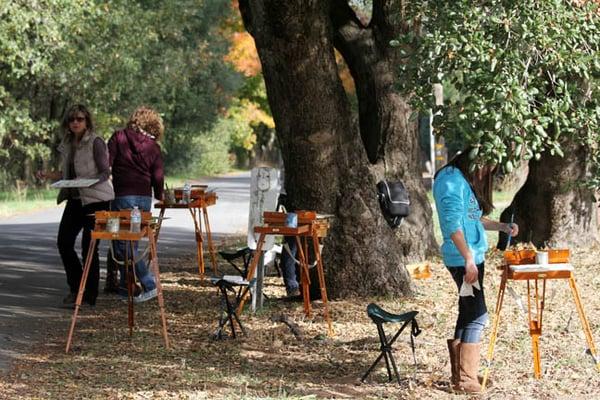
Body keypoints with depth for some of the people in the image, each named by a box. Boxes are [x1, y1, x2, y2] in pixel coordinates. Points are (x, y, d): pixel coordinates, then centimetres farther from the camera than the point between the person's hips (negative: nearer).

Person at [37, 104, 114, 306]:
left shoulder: (96, 142, -11)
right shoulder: (68, 144, 10)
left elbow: (105, 173, -13)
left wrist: (87, 182, -29)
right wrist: (48, 175, 3)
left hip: (95, 200, -7)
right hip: (75, 199, 8)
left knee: (89, 246, -4)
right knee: (64, 242, 5)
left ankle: (90, 295, 6)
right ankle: (76, 288, 21)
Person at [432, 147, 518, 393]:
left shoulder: (466, 180, 15)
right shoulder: (451, 180, -14)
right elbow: (453, 223, -20)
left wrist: (502, 226, 11)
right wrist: (469, 259, -21)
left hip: (473, 256, 10)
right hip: (463, 259, -10)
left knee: (468, 313, 13)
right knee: (477, 315, -10)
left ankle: (459, 373, 18)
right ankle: (466, 380, -8)